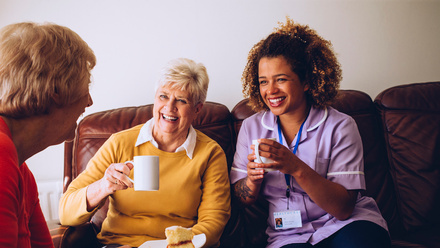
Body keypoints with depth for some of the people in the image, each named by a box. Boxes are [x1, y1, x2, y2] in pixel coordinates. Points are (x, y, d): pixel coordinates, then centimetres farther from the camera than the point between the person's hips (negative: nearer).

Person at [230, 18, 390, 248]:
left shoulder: (340, 127, -7)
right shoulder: (251, 127, 3)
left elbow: (344, 209, -14)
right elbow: (243, 198, 8)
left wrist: (297, 168, -28)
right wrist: (253, 179, -16)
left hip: (344, 225, -2)